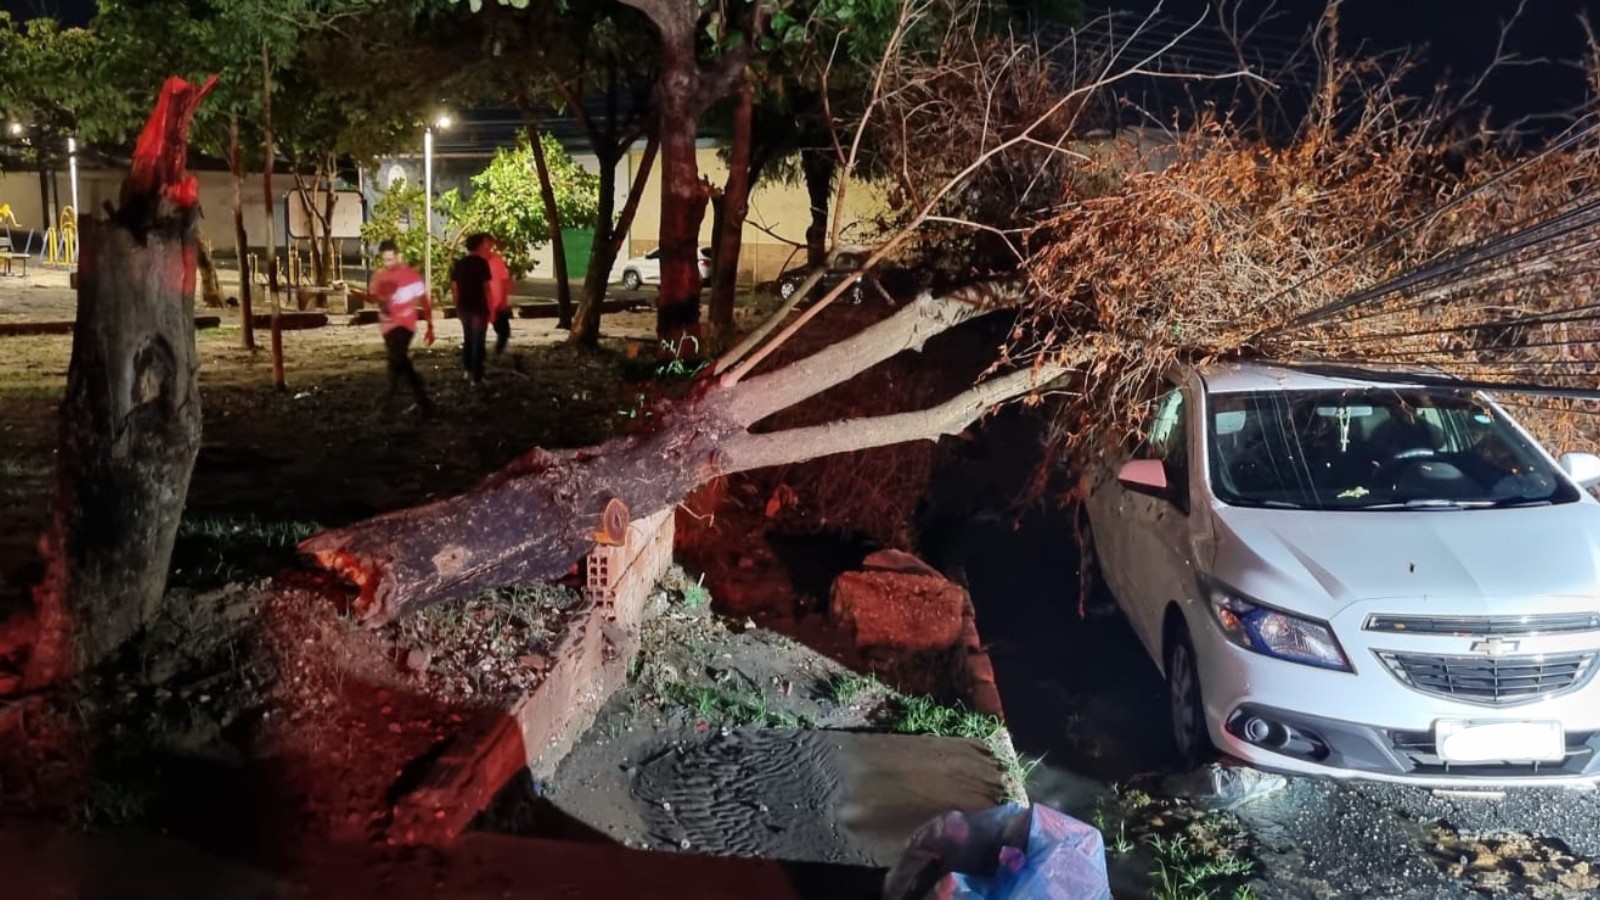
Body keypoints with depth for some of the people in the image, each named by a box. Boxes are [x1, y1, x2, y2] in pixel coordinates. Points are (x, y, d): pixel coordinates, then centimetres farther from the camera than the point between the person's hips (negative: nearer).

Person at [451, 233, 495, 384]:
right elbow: (487, 287, -14)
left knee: (468, 339, 22)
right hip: (479, 307, -6)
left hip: (464, 307, 6)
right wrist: (490, 308, -8)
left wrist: (457, 306, 18)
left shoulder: (458, 263, 6)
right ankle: (476, 377, -1)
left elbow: (454, 288, 9)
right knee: (478, 342, 0)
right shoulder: (481, 262, -11)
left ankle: (468, 370, 30)